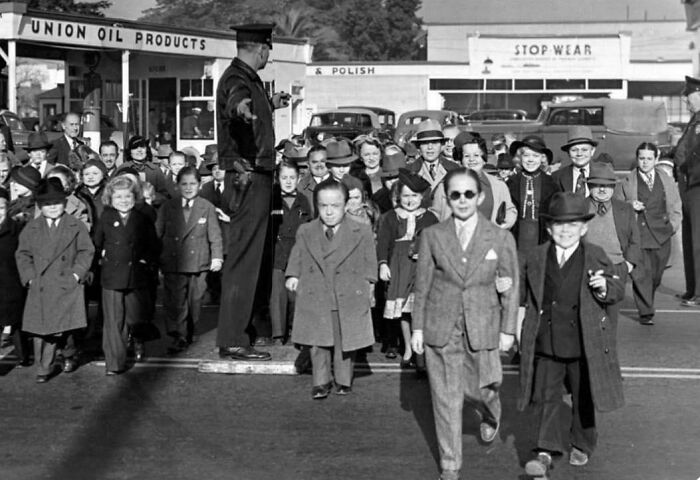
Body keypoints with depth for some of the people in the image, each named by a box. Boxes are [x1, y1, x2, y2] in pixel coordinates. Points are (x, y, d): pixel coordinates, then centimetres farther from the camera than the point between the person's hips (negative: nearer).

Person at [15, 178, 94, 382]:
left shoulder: (76, 226, 5)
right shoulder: (31, 228, 10)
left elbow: (87, 251, 5)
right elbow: (22, 254, 11)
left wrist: (77, 273, -5)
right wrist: (30, 276, -1)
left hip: (67, 286, -2)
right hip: (40, 287, 2)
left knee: (60, 328, -7)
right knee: (40, 328, -1)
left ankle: (69, 355, 22)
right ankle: (44, 367, 11)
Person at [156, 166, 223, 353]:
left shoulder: (207, 208, 4)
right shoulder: (167, 208, 6)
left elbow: (215, 235, 5)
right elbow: (157, 234, 8)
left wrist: (217, 257, -3)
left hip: (198, 262, 1)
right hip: (173, 263, 0)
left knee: (194, 301, 9)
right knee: (175, 302, -8)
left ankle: (188, 334, 25)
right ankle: (179, 337, -7)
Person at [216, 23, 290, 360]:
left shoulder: (246, 77, 16)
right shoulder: (236, 78, -16)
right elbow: (235, 97, -41)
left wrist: (270, 104, 47)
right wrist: (240, 107, -62)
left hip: (255, 175, 10)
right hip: (248, 177, -10)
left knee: (258, 252, 21)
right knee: (244, 256, -8)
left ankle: (250, 314, 36)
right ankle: (232, 341, -4)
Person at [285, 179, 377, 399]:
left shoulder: (362, 233, -1)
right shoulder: (305, 232, 5)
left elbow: (369, 263, 6)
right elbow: (297, 258, 12)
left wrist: (368, 283, 0)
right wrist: (293, 276, -1)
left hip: (349, 299, -1)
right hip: (314, 299, 1)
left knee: (345, 341, 7)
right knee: (318, 342, 4)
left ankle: (343, 380, 24)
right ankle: (321, 381, 17)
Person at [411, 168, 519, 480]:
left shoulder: (501, 238, -2)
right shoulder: (432, 236, -1)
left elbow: (510, 287, 3)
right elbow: (422, 285, 3)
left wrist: (508, 330, 3)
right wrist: (418, 328, 2)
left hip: (482, 328, 0)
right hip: (440, 328, 0)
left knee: (479, 388, 9)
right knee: (446, 398, 4)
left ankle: (491, 417, 48)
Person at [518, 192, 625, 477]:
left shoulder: (596, 257, -3)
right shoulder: (535, 259, 2)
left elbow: (618, 291, -1)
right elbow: (523, 298, 13)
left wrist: (604, 288, -22)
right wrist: (520, 326, 8)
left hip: (583, 345, -1)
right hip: (546, 345, 1)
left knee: (583, 398, 14)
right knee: (548, 397, 1)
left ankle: (582, 445, 33)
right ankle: (546, 452, 3)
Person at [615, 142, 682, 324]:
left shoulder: (667, 181, 14)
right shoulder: (626, 183, 5)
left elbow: (675, 209, 19)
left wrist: (672, 226, 4)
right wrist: (629, 206, -11)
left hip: (661, 236, 3)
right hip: (637, 235, -3)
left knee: (656, 276, 7)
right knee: (641, 274, -11)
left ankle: (647, 302, 31)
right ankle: (645, 312, -6)